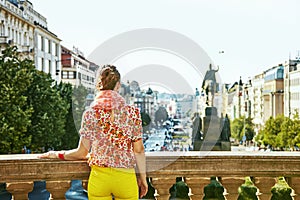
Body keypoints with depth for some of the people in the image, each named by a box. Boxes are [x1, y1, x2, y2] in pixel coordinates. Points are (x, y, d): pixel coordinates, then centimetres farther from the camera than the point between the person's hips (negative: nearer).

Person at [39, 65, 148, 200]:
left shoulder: (90, 114, -5)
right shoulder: (132, 112, -6)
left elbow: (82, 153, -2)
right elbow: (138, 150, -3)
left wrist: (55, 154, 14)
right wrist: (142, 178, 9)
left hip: (99, 177, 1)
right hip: (125, 178, -1)